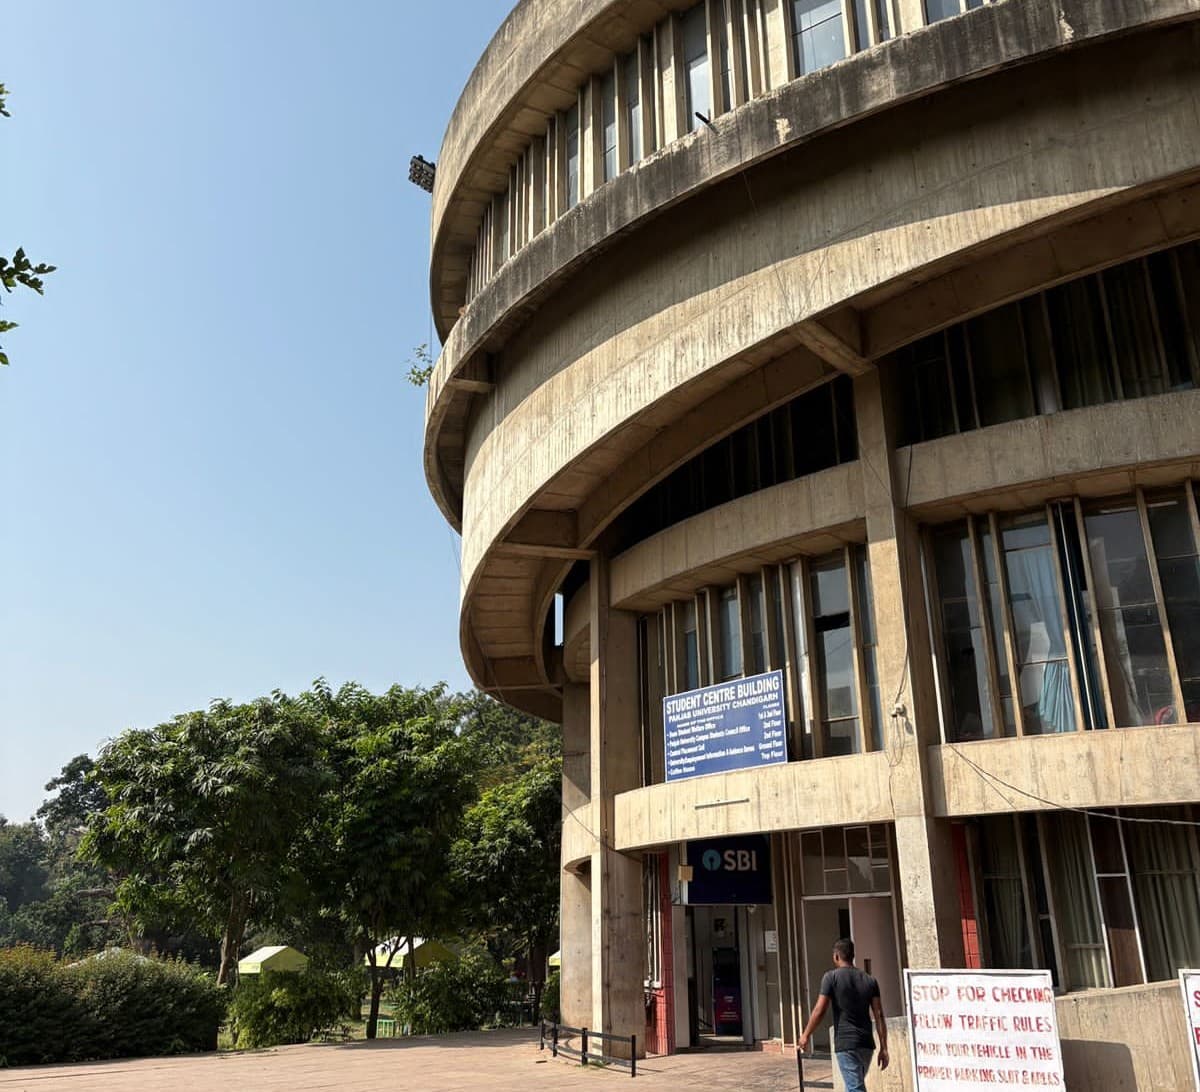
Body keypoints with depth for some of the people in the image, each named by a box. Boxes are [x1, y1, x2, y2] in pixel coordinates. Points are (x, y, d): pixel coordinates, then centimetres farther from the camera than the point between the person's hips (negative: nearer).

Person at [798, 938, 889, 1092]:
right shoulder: (870, 980, 9)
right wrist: (884, 1048, 6)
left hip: (845, 1044, -6)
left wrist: (806, 1035, 3)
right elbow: (879, 1016, 4)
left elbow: (820, 1010, -9)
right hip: (866, 1044, 6)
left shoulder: (831, 977, -5)